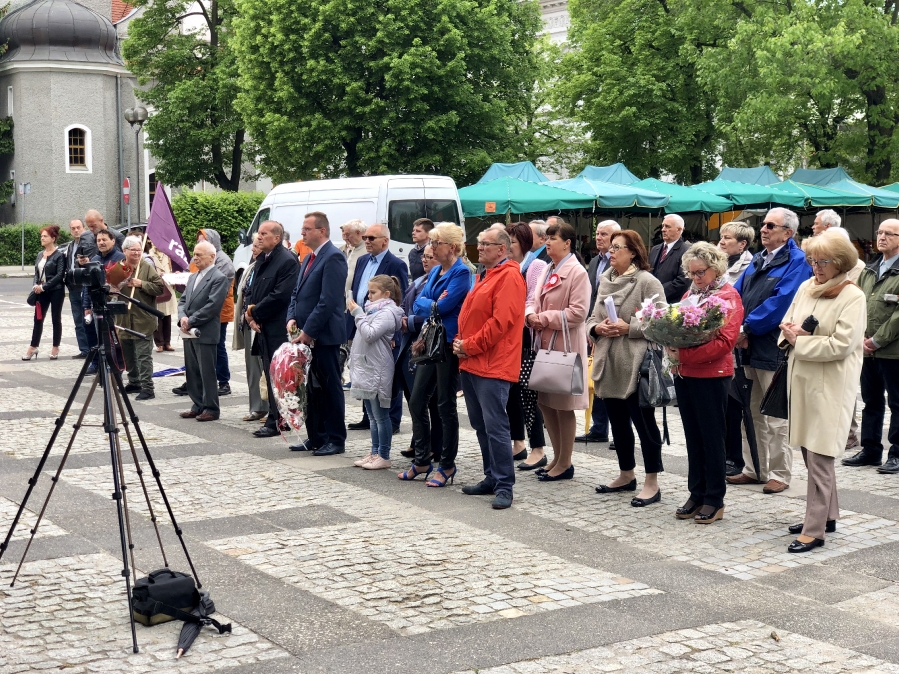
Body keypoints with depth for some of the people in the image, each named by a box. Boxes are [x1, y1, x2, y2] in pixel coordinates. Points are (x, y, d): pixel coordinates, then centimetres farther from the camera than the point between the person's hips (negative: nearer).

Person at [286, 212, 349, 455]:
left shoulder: (333, 257, -13)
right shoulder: (309, 258, 16)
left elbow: (328, 300, -20)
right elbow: (297, 293, 21)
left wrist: (308, 331, -19)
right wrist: (292, 318, 3)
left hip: (324, 336, -9)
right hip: (306, 334, 9)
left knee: (330, 388, -1)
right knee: (311, 388, 12)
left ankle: (336, 440, 6)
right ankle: (315, 437, 20)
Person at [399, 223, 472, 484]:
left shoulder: (461, 272, -12)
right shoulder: (435, 272, 14)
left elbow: (443, 307, -19)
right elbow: (419, 303, 8)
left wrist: (427, 306, -3)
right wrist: (433, 304, -9)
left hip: (448, 344, -8)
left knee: (445, 404, 0)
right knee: (416, 402, 9)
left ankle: (447, 465, 11)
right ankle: (422, 461, 19)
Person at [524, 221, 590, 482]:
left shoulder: (577, 272, -13)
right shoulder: (548, 270, 13)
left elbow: (578, 313, -19)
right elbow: (534, 301, 17)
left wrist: (545, 318, -16)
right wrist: (531, 315, -5)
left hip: (565, 345, -8)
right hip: (544, 343, 9)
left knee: (563, 406, 1)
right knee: (544, 402, 12)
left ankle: (565, 463, 11)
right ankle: (557, 458, 25)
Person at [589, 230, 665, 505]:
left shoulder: (647, 282, -8)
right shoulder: (605, 281, 14)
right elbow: (592, 319, 18)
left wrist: (629, 328, -19)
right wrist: (596, 328, -3)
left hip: (636, 365, -7)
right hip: (608, 364, 7)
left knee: (644, 422, -1)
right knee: (618, 422, 16)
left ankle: (652, 483, 6)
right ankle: (626, 475, 29)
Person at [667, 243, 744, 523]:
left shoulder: (728, 296, -8)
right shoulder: (690, 293, 14)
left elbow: (725, 341, -18)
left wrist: (684, 355, -23)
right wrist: (672, 346, -3)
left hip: (712, 376, -7)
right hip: (684, 374, 7)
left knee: (712, 437, 1)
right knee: (693, 437, 11)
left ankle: (714, 500, 9)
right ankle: (696, 494, 20)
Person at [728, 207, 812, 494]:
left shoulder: (797, 261, -9)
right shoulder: (758, 260, 16)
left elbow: (780, 301, -19)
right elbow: (737, 295, 9)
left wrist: (748, 329, -16)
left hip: (773, 349, -8)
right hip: (749, 347, 8)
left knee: (775, 417, 0)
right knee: (753, 414, 14)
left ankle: (779, 474, 9)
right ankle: (754, 469, 23)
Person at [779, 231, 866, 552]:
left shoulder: (852, 297, -11)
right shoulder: (806, 287, 9)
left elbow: (841, 345, -17)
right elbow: (786, 323, 15)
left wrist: (799, 340, -10)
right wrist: (792, 333, -8)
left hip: (831, 384, -7)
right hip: (801, 378, 7)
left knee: (819, 456, -7)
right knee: (809, 451, 14)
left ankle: (814, 530, -2)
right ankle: (827, 515, 28)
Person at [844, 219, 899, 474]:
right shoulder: (869, 271, 15)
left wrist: (877, 340, -13)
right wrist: (862, 338, -1)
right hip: (868, 350, 7)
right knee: (871, 402, 14)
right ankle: (870, 450, 22)